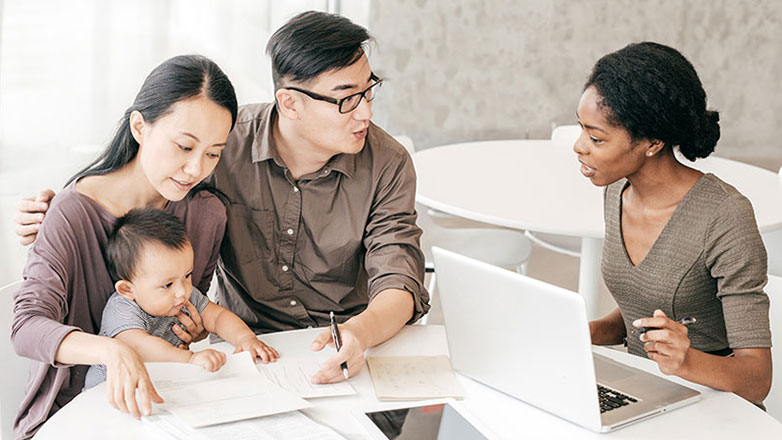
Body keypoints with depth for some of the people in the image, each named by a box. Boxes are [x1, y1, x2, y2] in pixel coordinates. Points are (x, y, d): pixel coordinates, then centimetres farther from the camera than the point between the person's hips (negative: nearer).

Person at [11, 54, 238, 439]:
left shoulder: (208, 214, -2)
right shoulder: (75, 211, -16)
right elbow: (27, 326, -25)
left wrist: (194, 331, -8)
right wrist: (111, 351, -44)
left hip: (161, 398, 5)